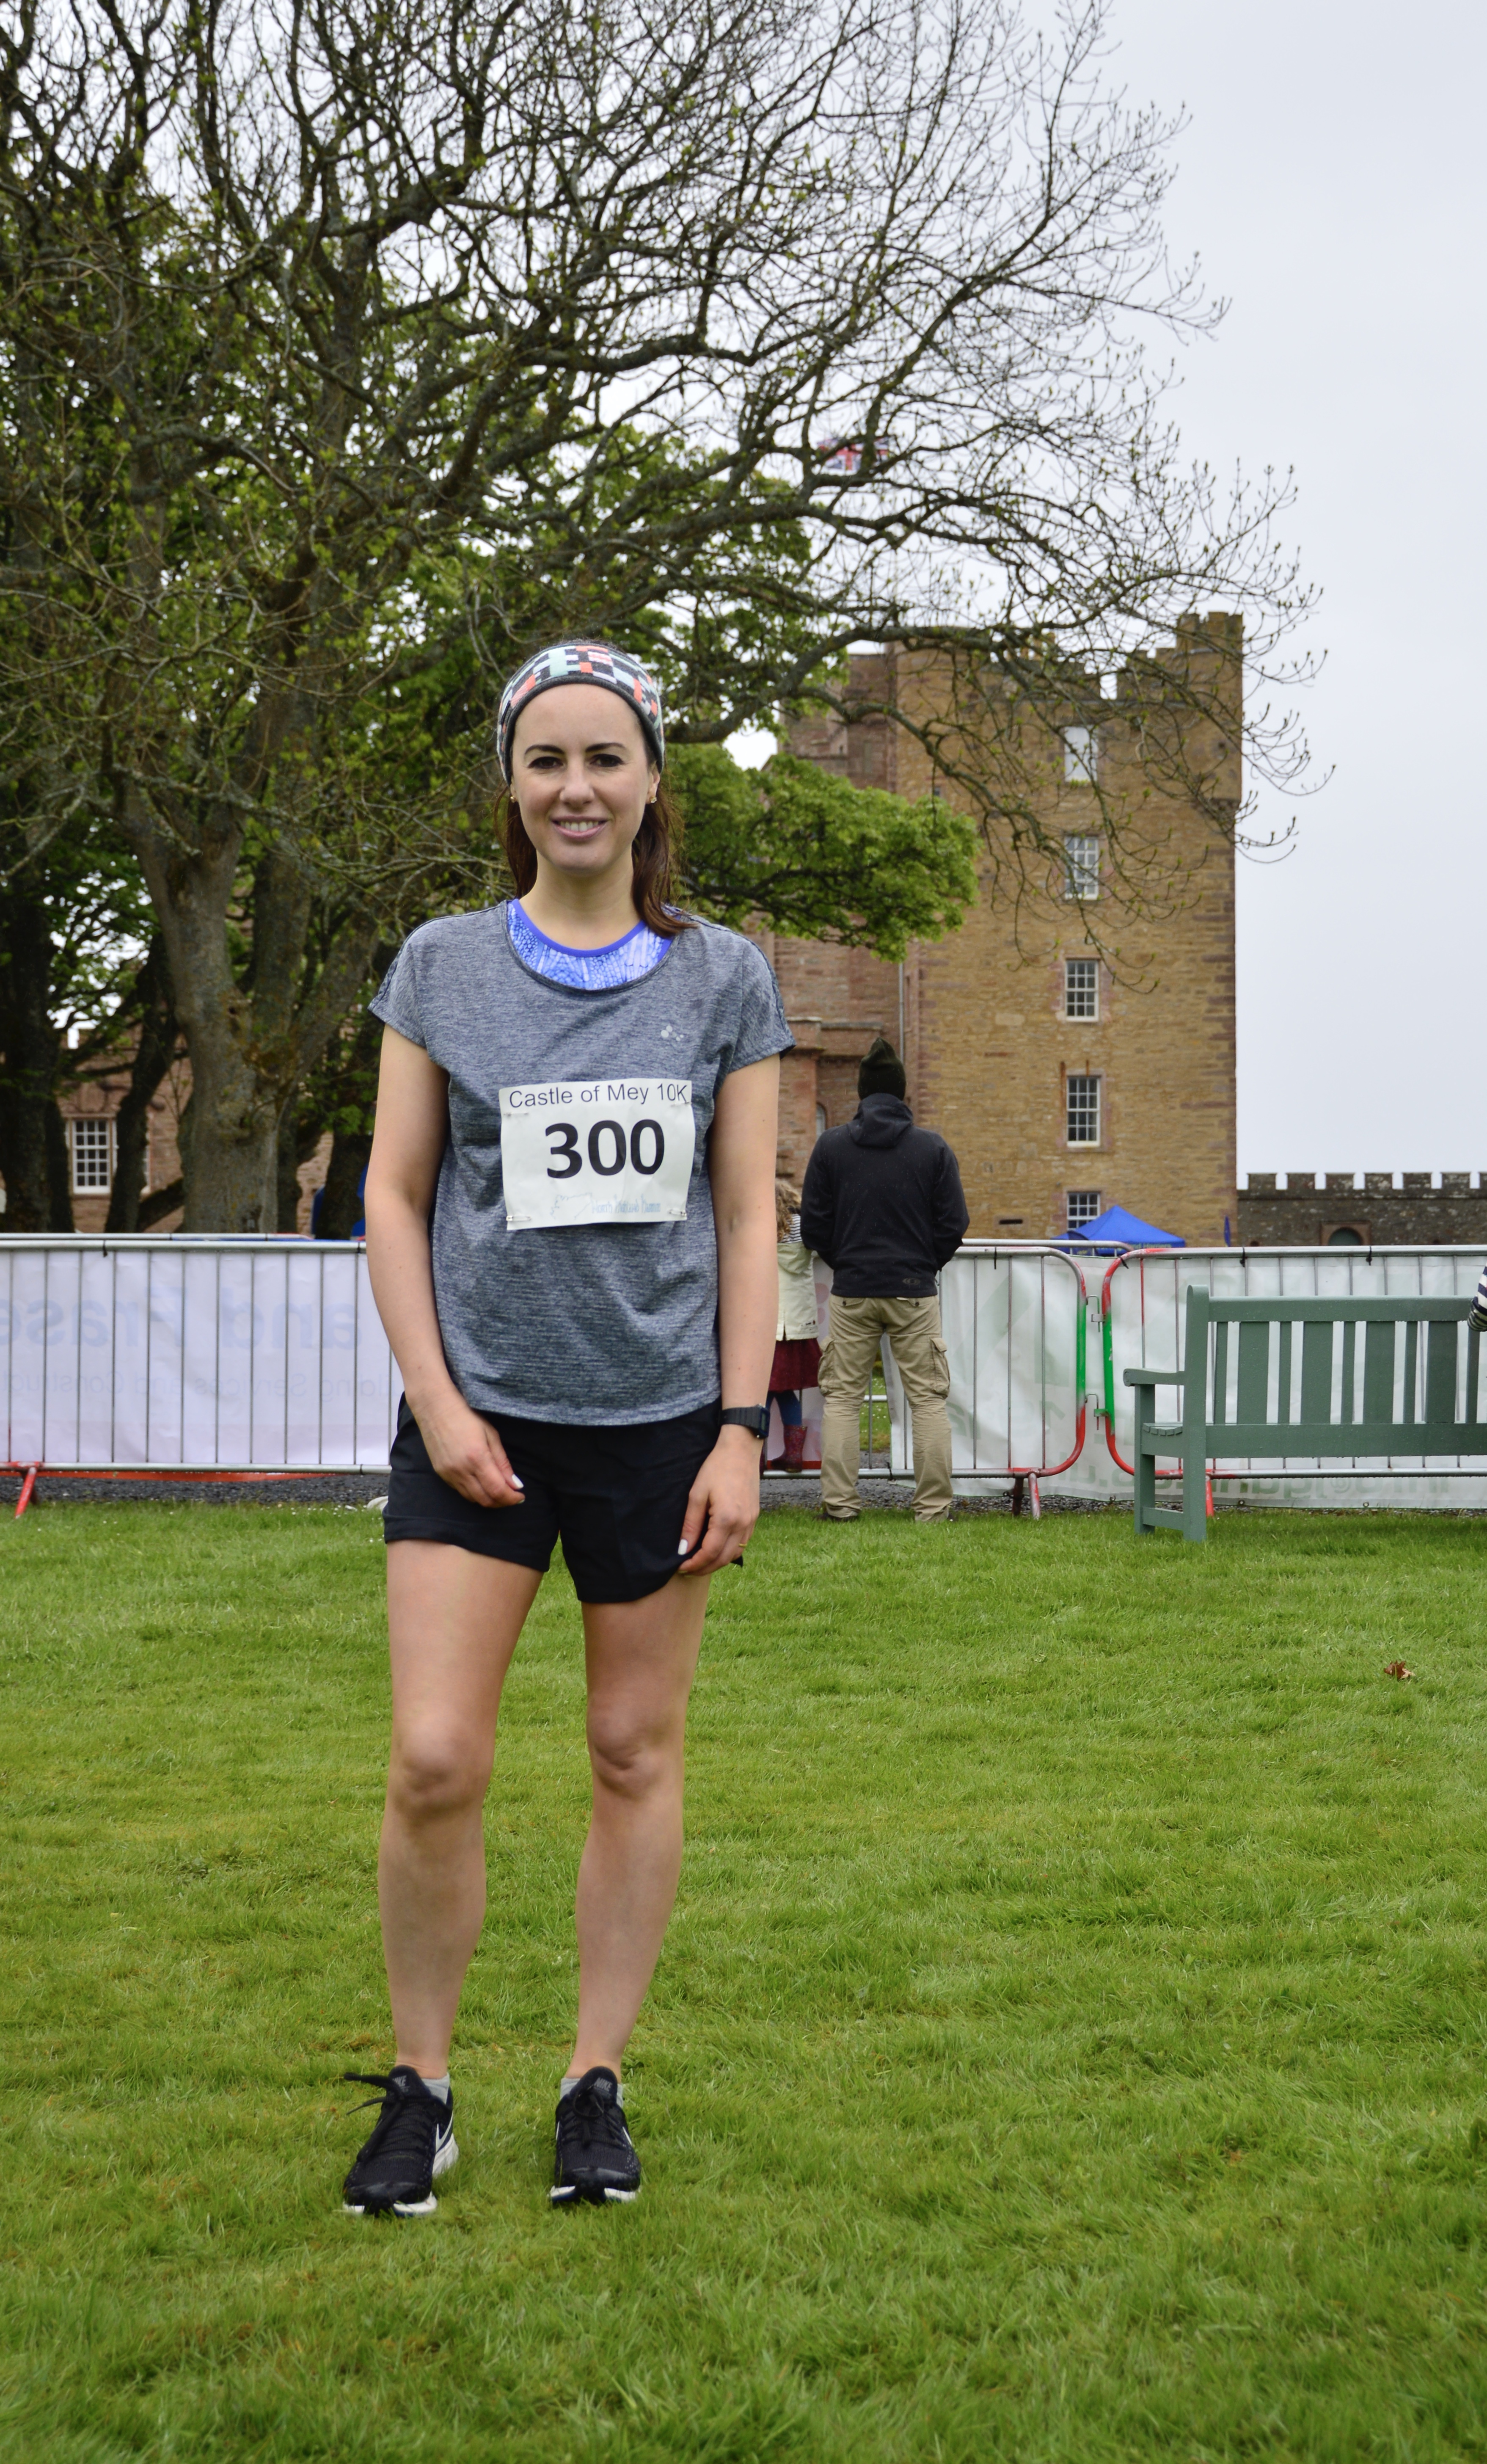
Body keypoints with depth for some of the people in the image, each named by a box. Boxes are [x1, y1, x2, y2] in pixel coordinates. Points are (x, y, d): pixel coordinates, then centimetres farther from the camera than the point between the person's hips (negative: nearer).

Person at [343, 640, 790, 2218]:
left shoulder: (723, 979, 5)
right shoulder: (442, 967, 5)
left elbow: (746, 1218, 5)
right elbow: (395, 1197, 5)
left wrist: (741, 1430, -2)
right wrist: (438, 1402, -5)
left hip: (657, 1419, 1)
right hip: (478, 1413, 0)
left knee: (636, 1755, 6)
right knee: (434, 1762, -8)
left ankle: (597, 2086, 18)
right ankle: (418, 2090, 9)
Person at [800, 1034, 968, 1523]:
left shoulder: (831, 1147, 1)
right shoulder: (933, 1149, 0)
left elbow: (813, 1225, 2)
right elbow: (954, 1224, 0)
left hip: (852, 1293, 1)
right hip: (915, 1292, 0)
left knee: (842, 1396, 8)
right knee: (928, 1398, 5)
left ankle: (839, 1502, 4)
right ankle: (933, 1505, 3)